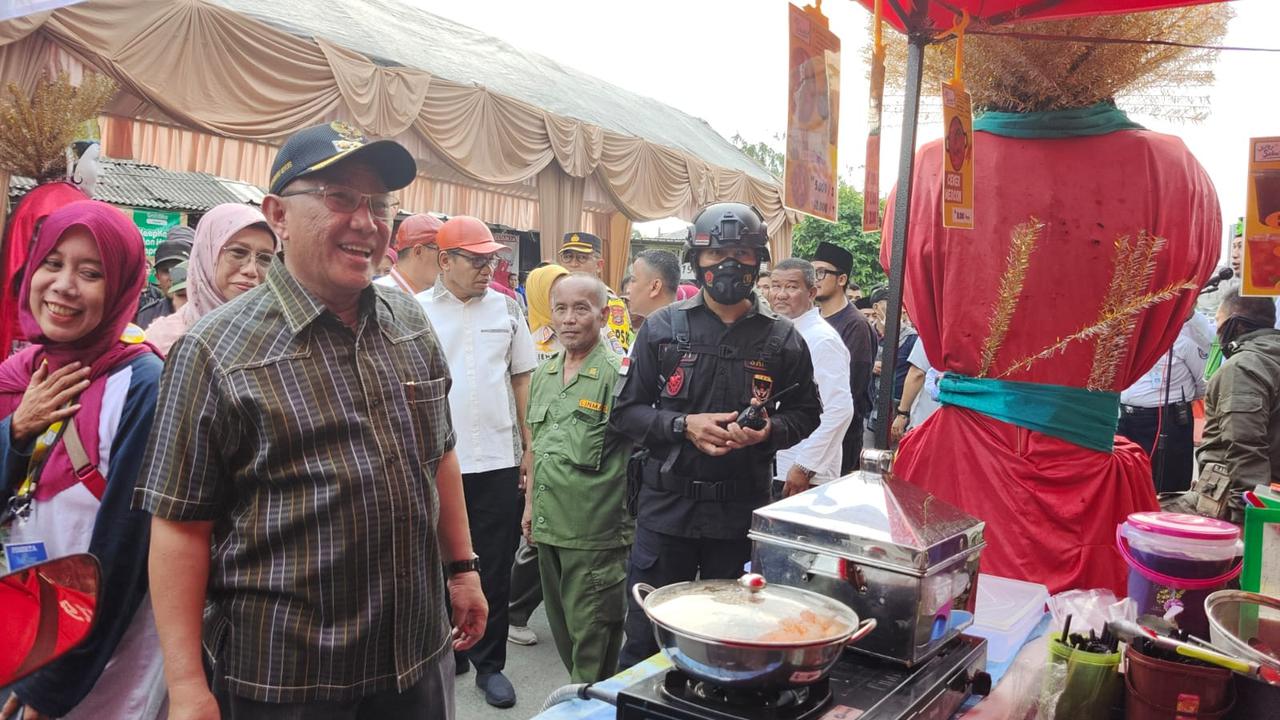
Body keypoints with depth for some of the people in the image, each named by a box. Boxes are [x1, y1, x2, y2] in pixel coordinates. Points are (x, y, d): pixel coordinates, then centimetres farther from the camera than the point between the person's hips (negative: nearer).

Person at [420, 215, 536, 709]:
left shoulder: (506, 308, 5)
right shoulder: (416, 313, -1)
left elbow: (522, 379, 8)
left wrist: (529, 447, 5)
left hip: (498, 460, 1)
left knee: (494, 569, 8)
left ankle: (489, 663, 22)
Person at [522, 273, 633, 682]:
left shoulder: (617, 374, -12)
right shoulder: (543, 375, 10)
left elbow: (636, 452, -12)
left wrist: (625, 520, -15)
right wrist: (530, 505, 18)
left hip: (595, 530, -7)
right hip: (548, 524, 7)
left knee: (590, 631, 3)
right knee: (562, 626, 19)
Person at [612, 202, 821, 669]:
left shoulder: (781, 339, 2)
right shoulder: (663, 328, 1)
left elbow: (805, 413, 10)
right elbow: (626, 411, 3)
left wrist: (768, 431, -11)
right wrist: (684, 425, -14)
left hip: (743, 511, 1)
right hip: (667, 506, 0)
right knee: (646, 639, 10)